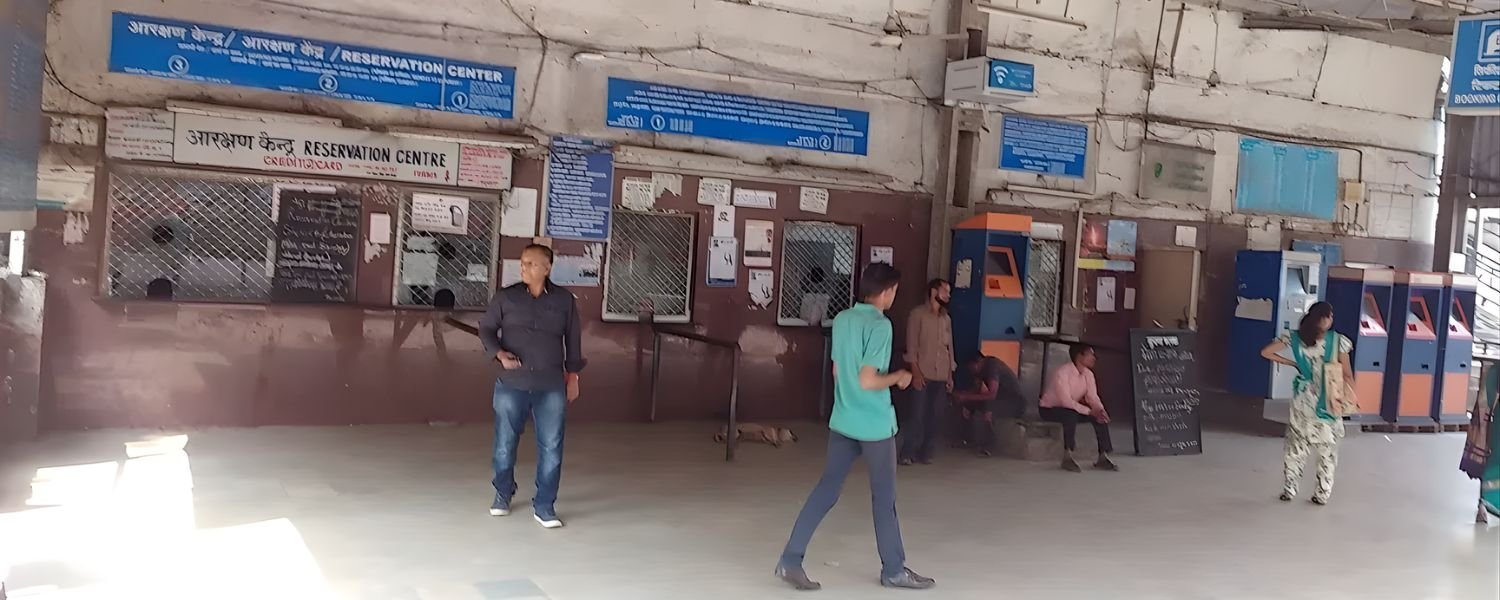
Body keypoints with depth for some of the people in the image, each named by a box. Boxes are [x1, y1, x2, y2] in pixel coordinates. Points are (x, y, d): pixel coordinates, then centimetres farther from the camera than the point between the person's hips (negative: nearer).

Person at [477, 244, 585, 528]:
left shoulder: (564, 300, 3)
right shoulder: (506, 297, 0)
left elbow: (573, 340, 9)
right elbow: (486, 328, 7)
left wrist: (573, 376, 9)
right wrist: (500, 354, -10)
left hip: (551, 387, 0)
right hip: (511, 385, 0)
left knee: (551, 447, -1)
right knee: (505, 444, 10)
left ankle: (544, 505, 11)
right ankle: (503, 495, 33)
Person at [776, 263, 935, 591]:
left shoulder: (841, 320, 6)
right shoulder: (880, 325, -18)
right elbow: (868, 381, -22)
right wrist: (898, 377, -6)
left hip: (842, 421, 7)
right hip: (875, 425, -7)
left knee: (826, 489, 9)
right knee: (884, 498, 8)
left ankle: (790, 560, 6)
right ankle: (893, 570, 22)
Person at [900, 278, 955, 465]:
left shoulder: (946, 319, 15)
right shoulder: (918, 314, -2)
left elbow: (950, 347, 16)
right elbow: (912, 345, -7)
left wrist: (950, 375, 9)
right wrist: (915, 372, -14)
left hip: (941, 376, 5)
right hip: (923, 374, -5)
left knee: (935, 416, 4)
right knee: (917, 415, -6)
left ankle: (925, 453, 12)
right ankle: (907, 453, 1)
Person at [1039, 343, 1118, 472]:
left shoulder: (1088, 374, -4)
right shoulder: (1062, 373, -29)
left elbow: (1092, 397, -9)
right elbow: (1066, 401, -35)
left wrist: (1100, 410, -31)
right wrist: (1090, 411, -35)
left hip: (1072, 409, 7)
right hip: (1050, 409, -7)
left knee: (1100, 416, -13)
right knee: (1071, 415, -38)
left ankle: (1103, 457, -11)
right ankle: (1067, 458, -30)